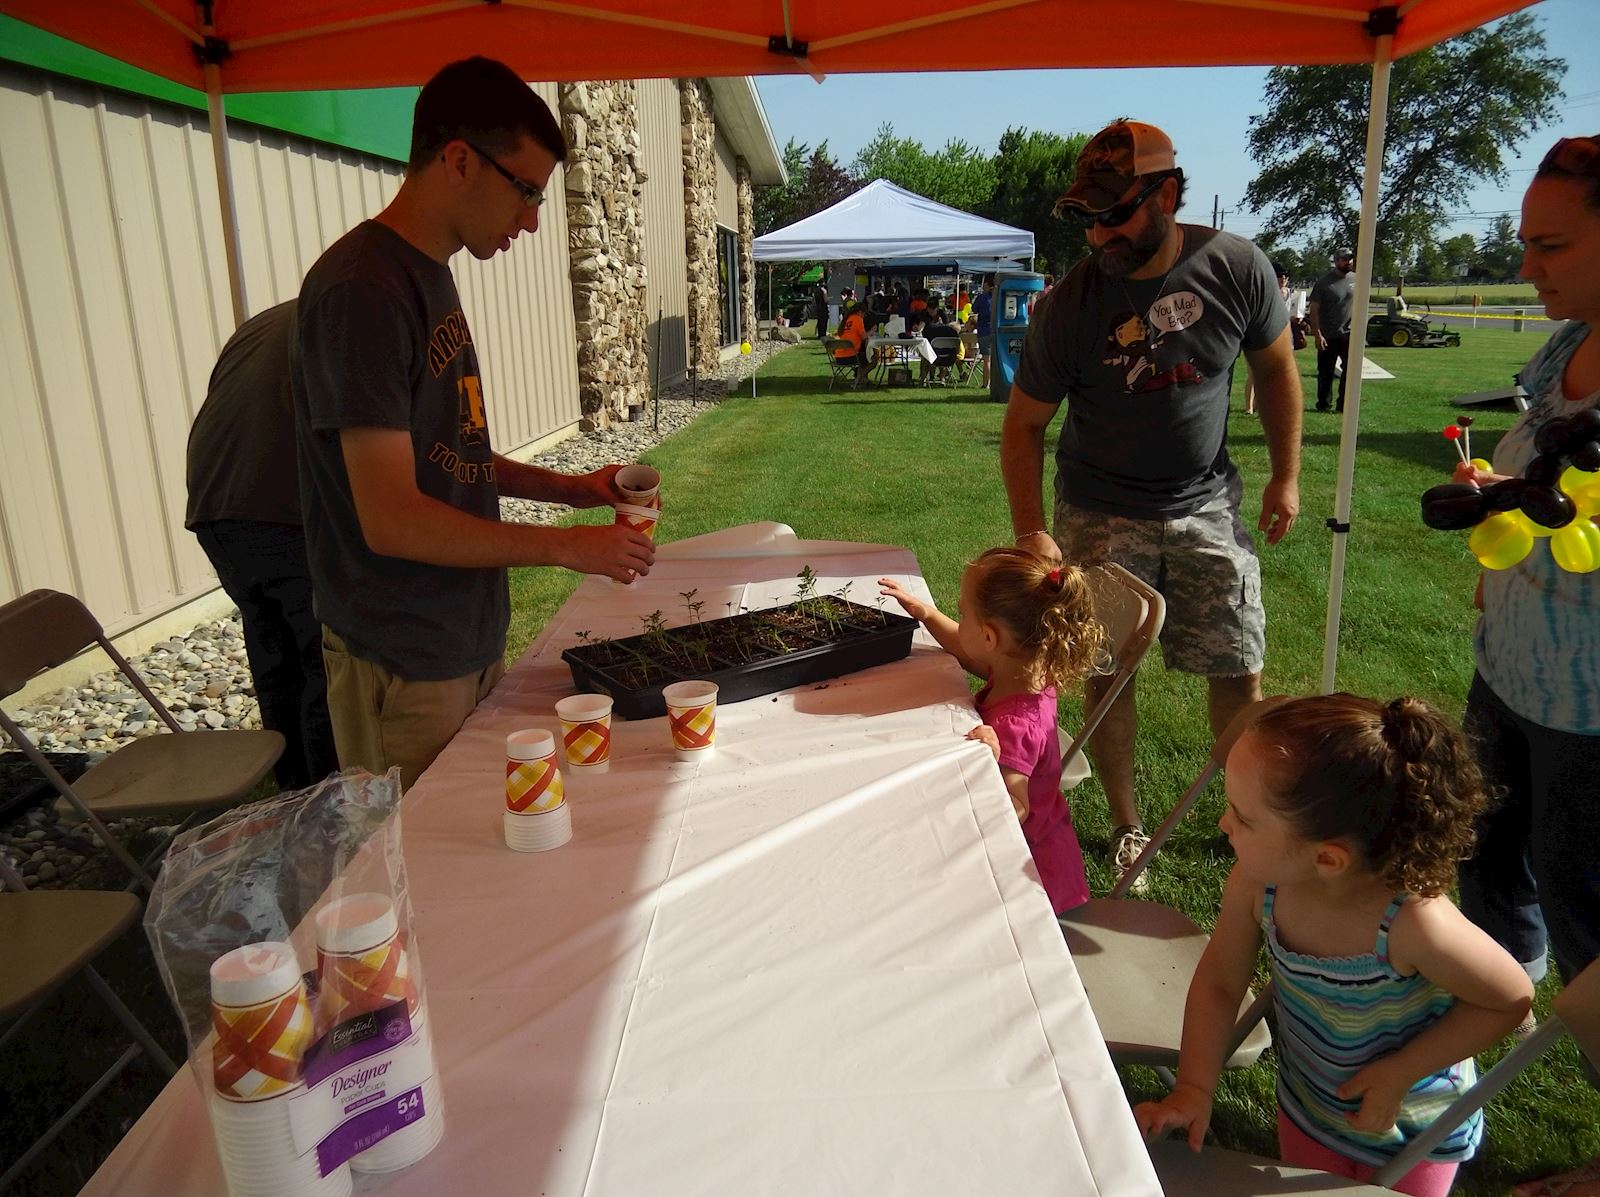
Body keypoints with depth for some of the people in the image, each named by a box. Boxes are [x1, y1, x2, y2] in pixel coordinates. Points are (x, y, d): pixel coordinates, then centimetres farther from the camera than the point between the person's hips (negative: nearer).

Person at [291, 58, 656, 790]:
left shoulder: (428, 275, 11)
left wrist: (566, 487, 6)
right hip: (407, 670, -9)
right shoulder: (363, 290, -19)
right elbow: (391, 520, -23)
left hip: (469, 642, 9)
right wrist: (567, 547, -16)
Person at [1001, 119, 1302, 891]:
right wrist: (1031, 532, -18)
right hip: (1102, 514, -2)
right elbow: (1023, 424, -9)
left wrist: (1286, 477, 4)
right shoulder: (1069, 305, -16)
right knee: (1108, 676, 2)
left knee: (1239, 673, 6)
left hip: (1208, 505, 2)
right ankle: (1126, 827, 23)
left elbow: (1275, 367, 6)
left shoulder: (1236, 268, -10)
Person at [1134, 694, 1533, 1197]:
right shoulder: (1256, 884, -28)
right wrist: (1193, 1090, -20)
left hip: (1412, 1138, -3)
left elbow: (1512, 997, -21)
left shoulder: (1412, 923, -39)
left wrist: (1399, 1071, -23)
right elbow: (1219, 983, -13)